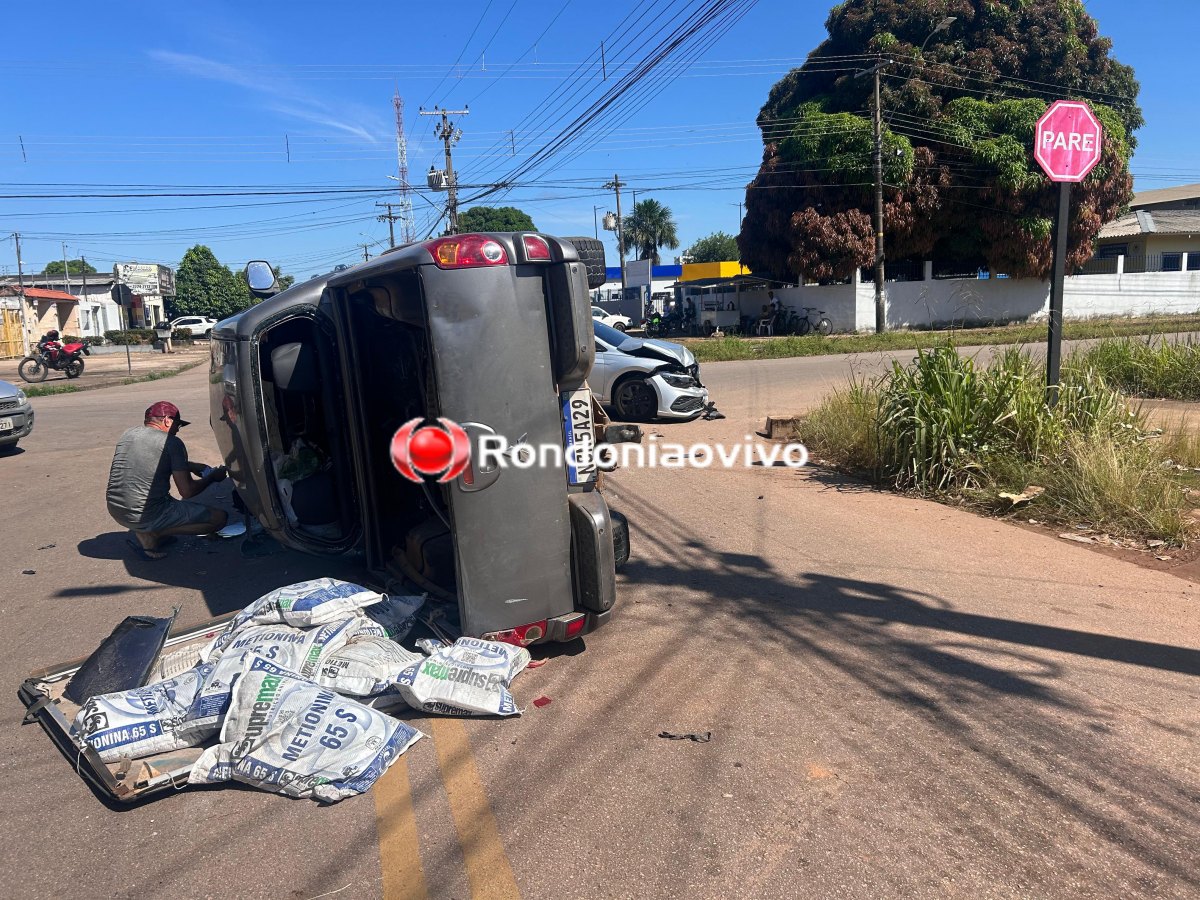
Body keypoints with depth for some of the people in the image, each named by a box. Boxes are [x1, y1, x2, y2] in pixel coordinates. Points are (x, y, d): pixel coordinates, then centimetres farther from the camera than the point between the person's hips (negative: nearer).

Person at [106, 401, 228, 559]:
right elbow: (187, 491, -11)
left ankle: (141, 532, 12)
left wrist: (191, 466, 24)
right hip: (145, 516, -8)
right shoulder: (171, 442, -10)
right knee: (219, 517, -4)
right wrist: (212, 477, 7)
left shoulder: (129, 434, 11)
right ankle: (149, 535, -5)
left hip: (115, 511, 8)